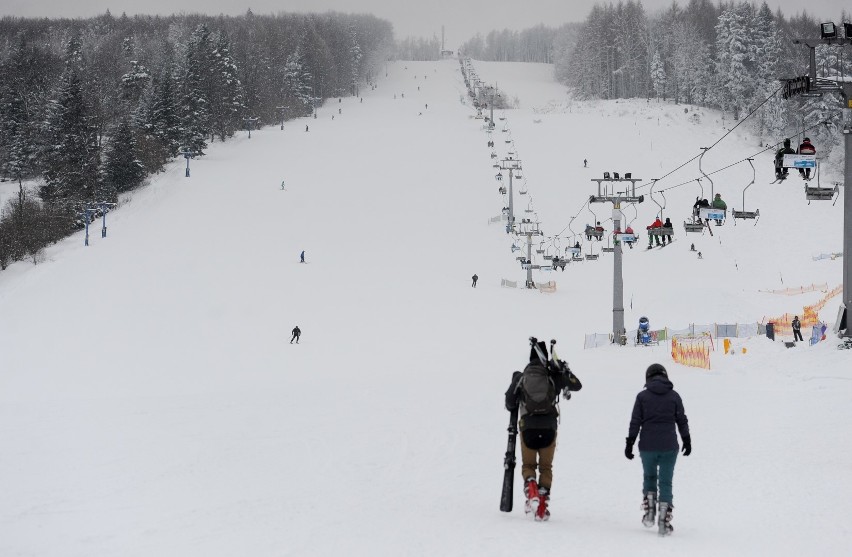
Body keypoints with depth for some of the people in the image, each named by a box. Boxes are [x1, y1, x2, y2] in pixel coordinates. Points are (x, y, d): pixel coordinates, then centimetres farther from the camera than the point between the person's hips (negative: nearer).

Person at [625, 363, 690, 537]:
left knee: (649, 477, 21)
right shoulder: (674, 396, 1)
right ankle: (664, 522, -2)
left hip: (647, 446, 0)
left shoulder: (642, 397, -1)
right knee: (666, 482, 5)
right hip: (669, 447, 0)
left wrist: (630, 443, 4)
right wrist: (687, 441, 18)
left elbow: (635, 422, -2)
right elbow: (682, 421, 6)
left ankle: (649, 512, 7)